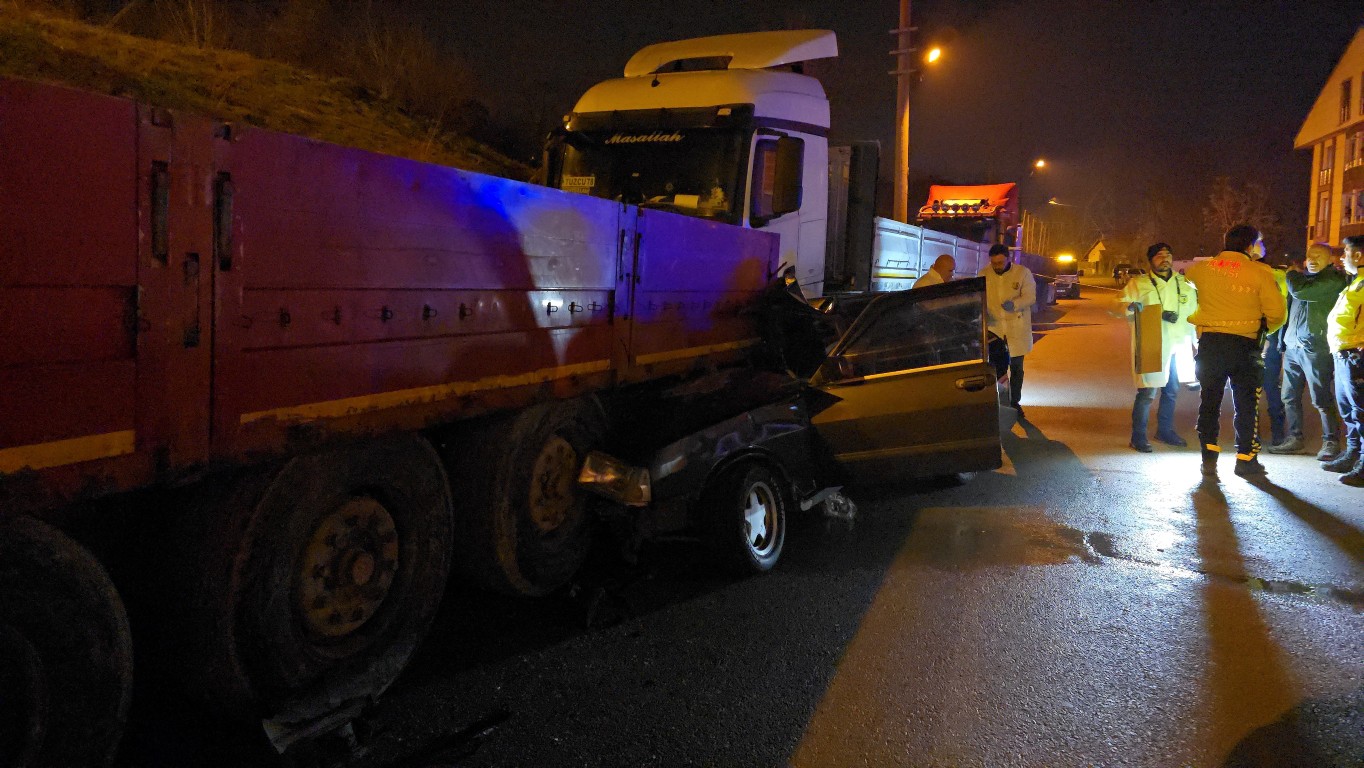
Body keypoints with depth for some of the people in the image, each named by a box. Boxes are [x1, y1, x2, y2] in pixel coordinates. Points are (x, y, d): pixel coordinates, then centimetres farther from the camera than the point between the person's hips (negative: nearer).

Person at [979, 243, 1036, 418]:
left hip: (1017, 329, -1)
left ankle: (1015, 402, 24)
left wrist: (1014, 304, -32)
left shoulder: (1023, 272, -8)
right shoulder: (984, 274, -2)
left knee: (1016, 367, 11)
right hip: (993, 328, 1)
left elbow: (1030, 297, -12)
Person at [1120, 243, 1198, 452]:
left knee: (1172, 391, 16)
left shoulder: (1185, 284, 13)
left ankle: (1165, 430, 33)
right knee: (1147, 392, -9)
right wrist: (1130, 306, -28)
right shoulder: (1138, 284, 0)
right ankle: (1138, 437, 0)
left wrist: (1193, 341, 17)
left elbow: (1193, 314, 20)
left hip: (1178, 347, 6)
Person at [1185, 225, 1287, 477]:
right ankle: (1246, 458, 11)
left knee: (1209, 400, 12)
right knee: (1246, 403, 9)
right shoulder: (1259, 272, -7)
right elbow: (1277, 312, -9)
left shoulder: (1204, 267, 4)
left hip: (1209, 342, 3)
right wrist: (1265, 329, 11)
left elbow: (1187, 275, 27)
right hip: (1244, 344, -3)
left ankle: (1209, 457, 10)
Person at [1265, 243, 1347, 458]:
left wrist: (1291, 272, -1)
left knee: (1321, 399, -4)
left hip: (1315, 347, -7)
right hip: (1292, 346, 8)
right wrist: (1283, 339, 18)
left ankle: (1331, 442, 4)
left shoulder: (1334, 279, -6)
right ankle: (1295, 438, 16)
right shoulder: (1303, 276, 20)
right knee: (1290, 397, 8)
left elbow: (1300, 291, -19)